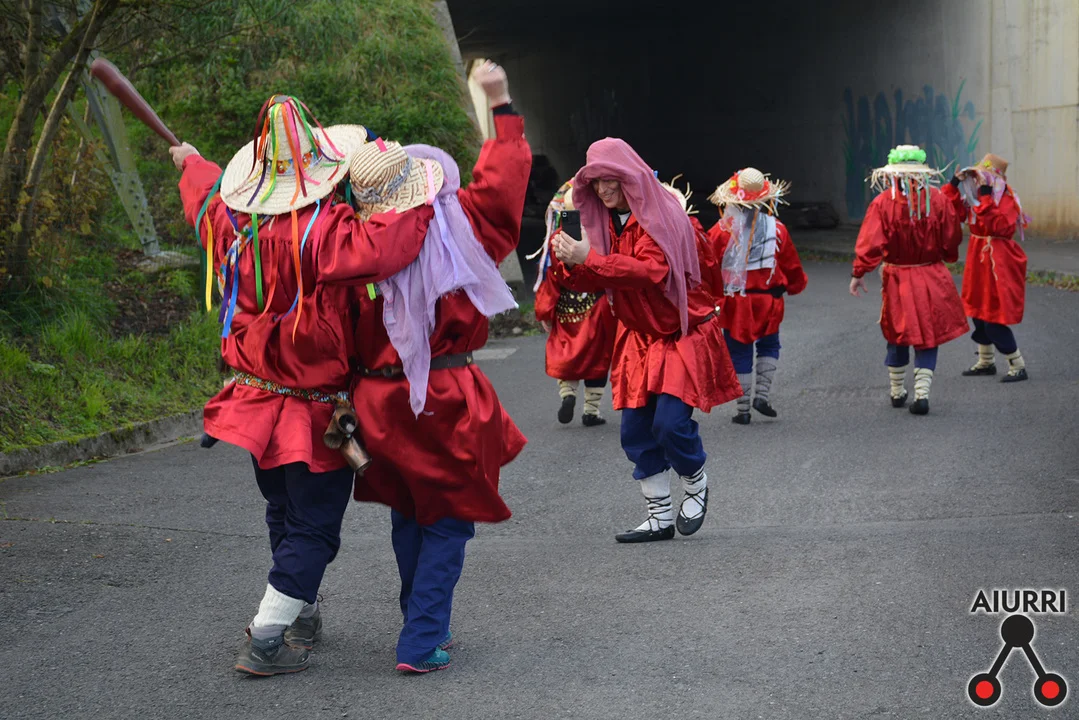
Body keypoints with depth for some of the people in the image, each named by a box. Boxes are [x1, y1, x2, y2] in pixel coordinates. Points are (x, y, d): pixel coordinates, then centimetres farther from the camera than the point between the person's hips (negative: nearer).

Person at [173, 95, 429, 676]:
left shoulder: (230, 222, -4)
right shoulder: (324, 230, -26)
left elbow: (204, 193, 20)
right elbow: (384, 247, -43)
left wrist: (190, 162, 42)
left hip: (256, 399, 8)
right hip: (315, 410, -7)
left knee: (284, 513, 24)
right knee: (313, 525, 2)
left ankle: (300, 612, 41)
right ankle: (265, 640, 0)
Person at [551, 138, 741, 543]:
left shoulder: (660, 216, -16)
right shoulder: (608, 221, 6)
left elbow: (651, 270, -30)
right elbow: (597, 281, 7)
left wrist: (589, 259, -35)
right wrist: (571, 264, -14)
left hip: (682, 335, -7)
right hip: (639, 338, 7)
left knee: (671, 423, -16)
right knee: (636, 431, 3)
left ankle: (696, 486, 14)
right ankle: (660, 518, 15)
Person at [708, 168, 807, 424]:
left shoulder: (722, 230, -10)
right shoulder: (777, 229, -5)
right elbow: (792, 266, 6)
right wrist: (795, 284, 27)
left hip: (734, 302, -1)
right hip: (767, 300, 1)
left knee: (739, 353, 7)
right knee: (768, 345, 21)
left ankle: (743, 408, 8)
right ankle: (762, 394, 8)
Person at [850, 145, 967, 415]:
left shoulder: (883, 203, -12)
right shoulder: (939, 201, -6)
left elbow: (870, 242, -15)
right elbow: (952, 240, 2)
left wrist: (858, 273, -8)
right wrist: (942, 257, 22)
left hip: (897, 279, 0)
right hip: (932, 279, 0)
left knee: (897, 335, 15)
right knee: (928, 337, 5)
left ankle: (897, 392, 26)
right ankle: (922, 393, -5)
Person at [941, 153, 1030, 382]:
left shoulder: (1007, 200, -15)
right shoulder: (972, 197, 8)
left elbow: (995, 225, -30)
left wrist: (985, 196, -30)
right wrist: (955, 183, -6)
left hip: (998, 264, -8)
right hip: (978, 260, 8)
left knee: (994, 319, -8)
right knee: (979, 313, 16)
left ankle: (1018, 367, 2)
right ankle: (986, 362, 31)